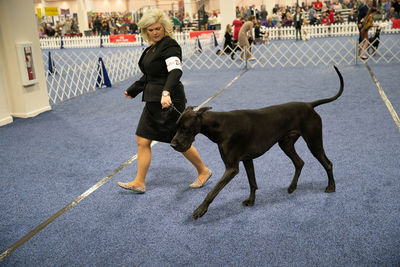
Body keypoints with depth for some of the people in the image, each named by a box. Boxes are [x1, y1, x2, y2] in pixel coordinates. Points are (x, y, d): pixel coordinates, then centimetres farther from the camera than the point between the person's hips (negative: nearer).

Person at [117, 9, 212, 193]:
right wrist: (133, 90, 32)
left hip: (168, 101, -9)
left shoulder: (169, 45, -13)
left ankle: (203, 171, 25)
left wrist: (166, 92, -47)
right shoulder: (153, 47, 14)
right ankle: (139, 182, 16)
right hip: (153, 101, 9)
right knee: (142, 140, 7)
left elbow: (176, 71, -30)